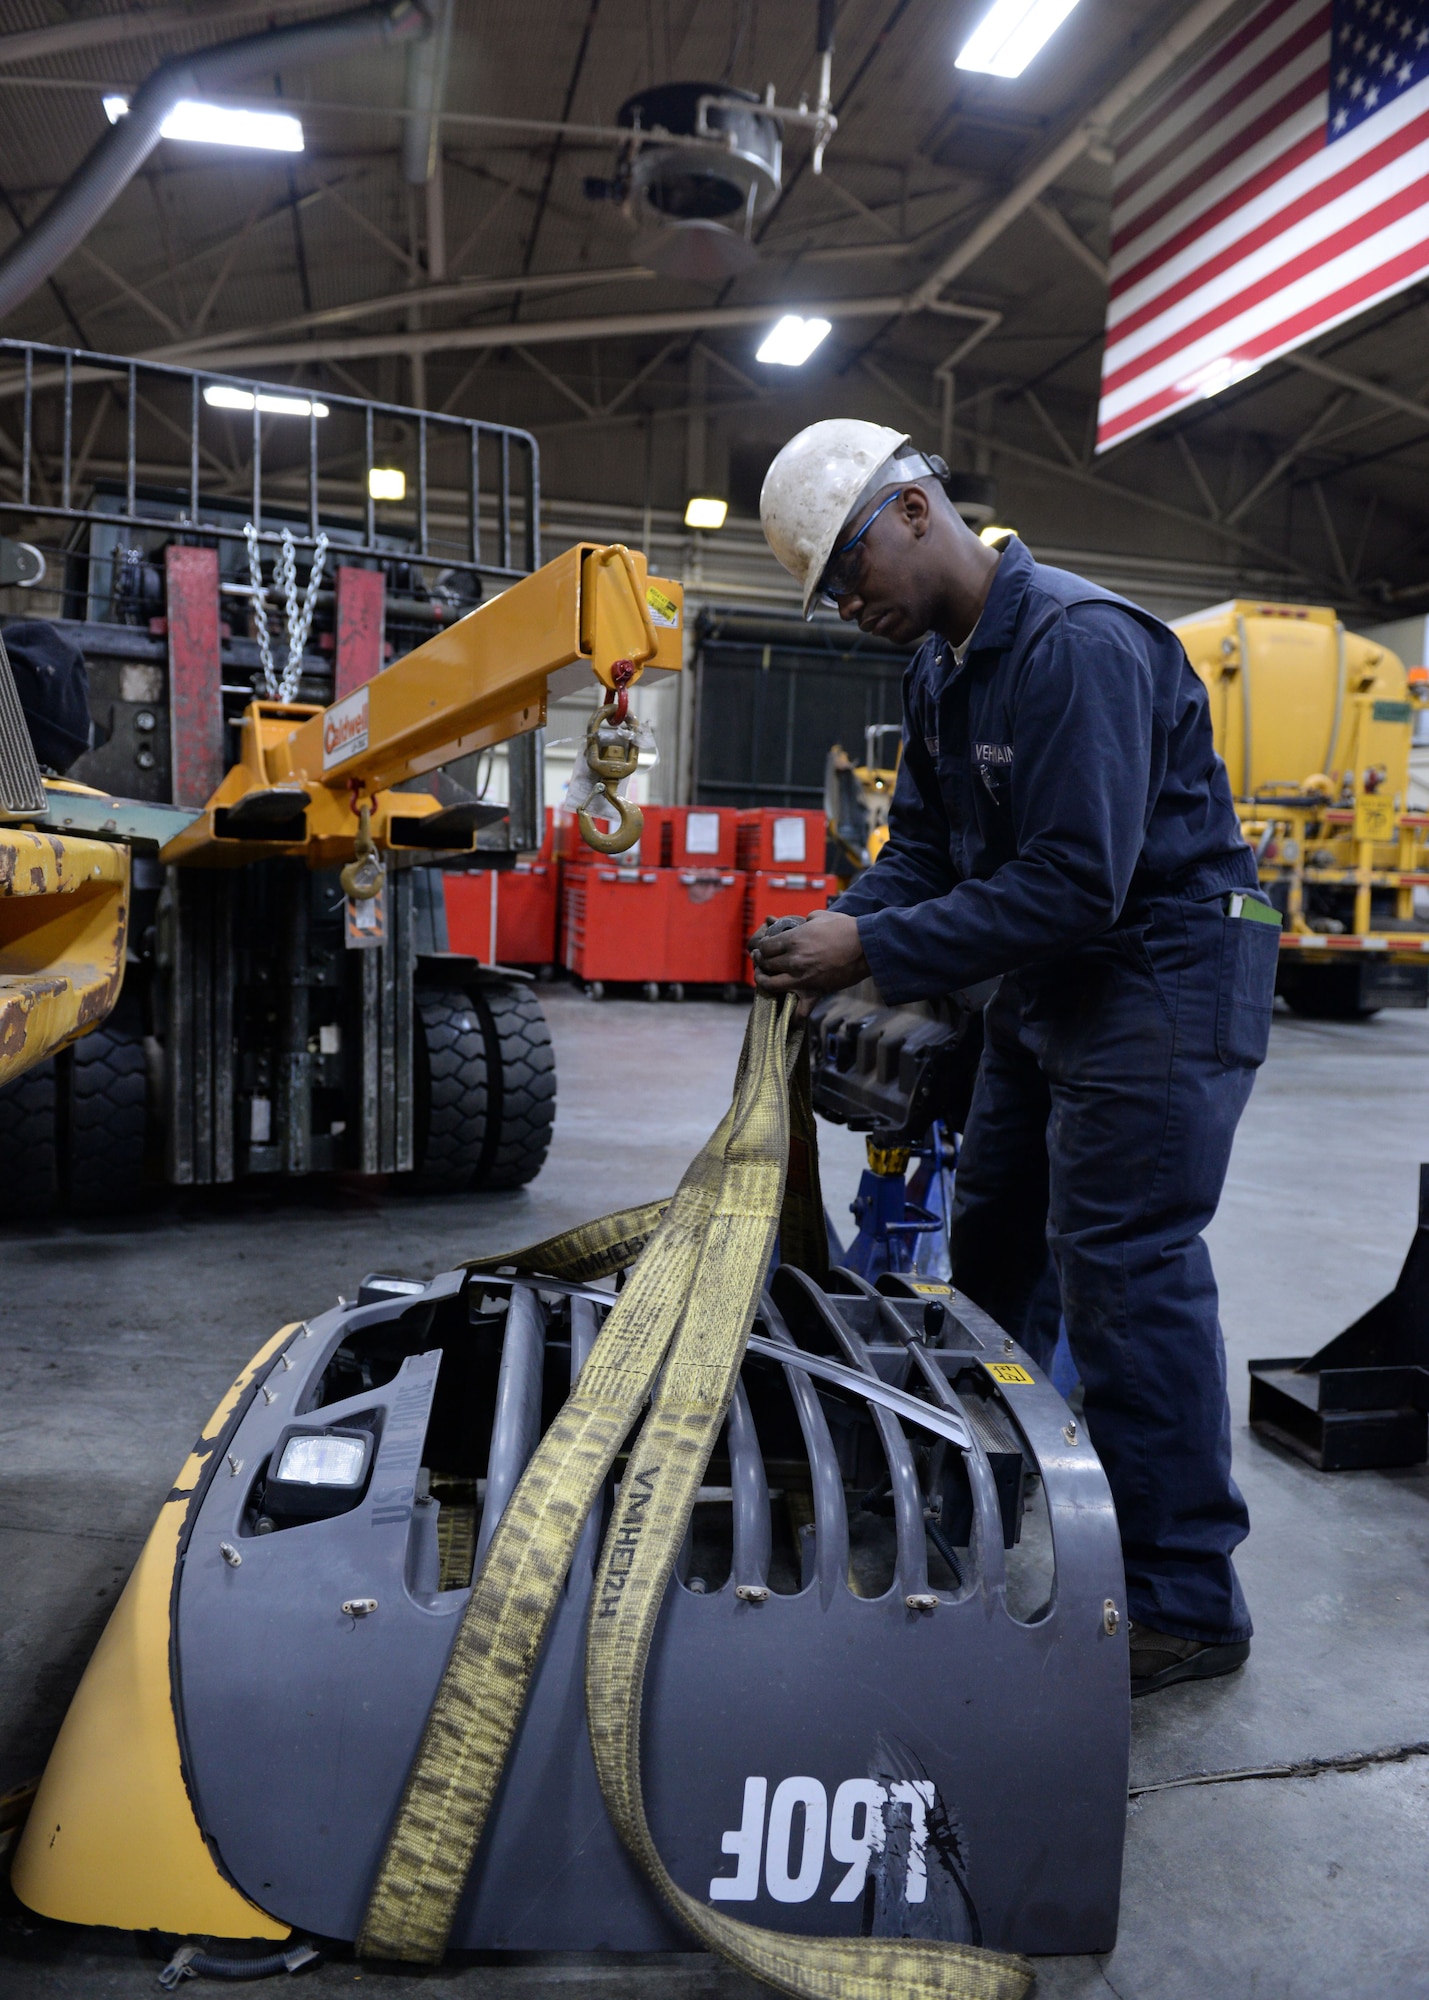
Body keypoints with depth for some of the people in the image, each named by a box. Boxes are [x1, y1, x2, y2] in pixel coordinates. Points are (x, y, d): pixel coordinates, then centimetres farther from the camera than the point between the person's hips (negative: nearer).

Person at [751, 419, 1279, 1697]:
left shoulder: (1079, 645, -23)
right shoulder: (943, 667, 8)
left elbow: (1076, 886, -28)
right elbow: (926, 846, 11)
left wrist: (878, 951, -26)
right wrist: (839, 931, -8)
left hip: (1162, 978, -10)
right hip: (1049, 984, 10)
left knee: (1127, 1280, -8)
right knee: (996, 1257, 16)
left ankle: (1187, 1607, 7)